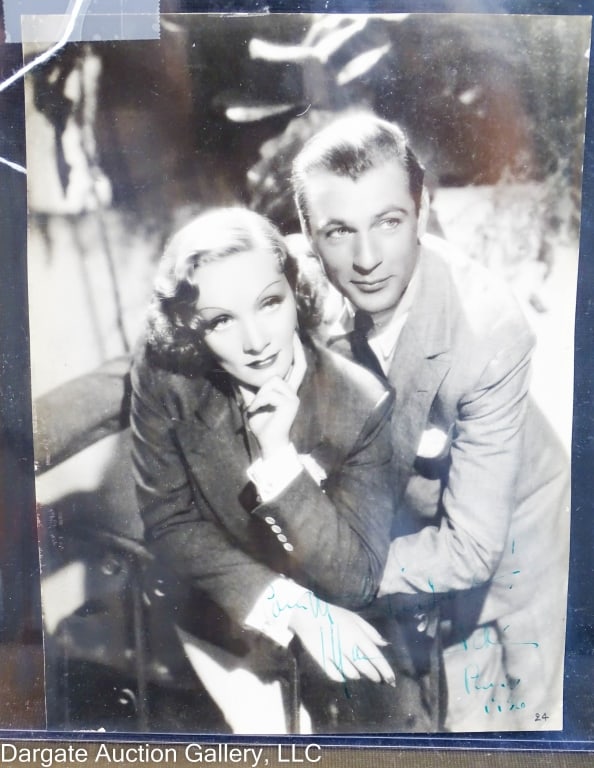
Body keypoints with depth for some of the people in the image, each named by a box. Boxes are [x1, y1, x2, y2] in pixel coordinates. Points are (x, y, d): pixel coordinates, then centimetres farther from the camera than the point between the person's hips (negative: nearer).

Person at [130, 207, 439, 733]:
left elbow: (357, 578, -21)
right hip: (224, 608, 1)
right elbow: (167, 522, -14)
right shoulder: (164, 374, -22)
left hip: (340, 617, 0)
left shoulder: (362, 403, -24)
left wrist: (280, 458, -34)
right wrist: (291, 605, -20)